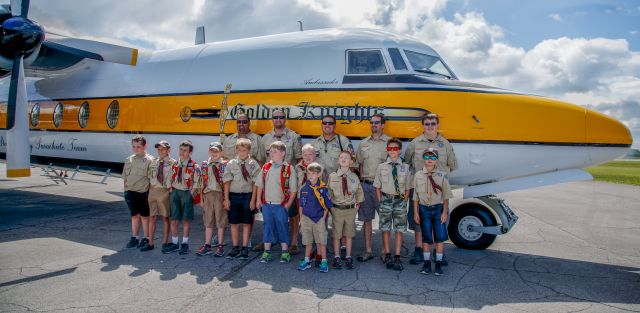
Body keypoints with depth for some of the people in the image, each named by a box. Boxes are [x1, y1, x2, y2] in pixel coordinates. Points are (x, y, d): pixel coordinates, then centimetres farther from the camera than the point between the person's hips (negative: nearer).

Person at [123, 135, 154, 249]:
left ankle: (146, 238, 18)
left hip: (143, 193, -5)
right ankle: (135, 237, 25)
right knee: (134, 215, 14)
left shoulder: (149, 160, -8)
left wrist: (150, 194, -12)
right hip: (130, 192, 5)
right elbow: (125, 177, 15)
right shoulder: (129, 160, 9)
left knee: (144, 216, 6)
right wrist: (126, 190, 10)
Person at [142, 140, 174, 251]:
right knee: (152, 217, 7)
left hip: (165, 191, -4)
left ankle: (165, 242, 17)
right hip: (153, 191, 5)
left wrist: (171, 188, -11)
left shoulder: (172, 163, -4)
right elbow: (150, 177, 17)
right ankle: (150, 243, 14)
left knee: (165, 217, 5)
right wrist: (150, 186, 5)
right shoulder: (154, 162, 11)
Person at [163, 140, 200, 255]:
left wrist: (191, 194, -11)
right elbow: (170, 180, 14)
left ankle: (185, 244, 14)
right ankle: (174, 243, 16)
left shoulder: (194, 166, -5)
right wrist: (171, 191, 4)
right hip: (175, 192, 4)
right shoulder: (174, 164, 9)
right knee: (174, 219, 5)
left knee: (186, 220, 3)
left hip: (187, 193, -4)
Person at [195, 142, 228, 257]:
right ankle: (207, 245, 20)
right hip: (207, 194, 4)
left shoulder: (225, 165, -1)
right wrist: (201, 198, 7)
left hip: (220, 194, -4)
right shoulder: (204, 165, 11)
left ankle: (220, 246, 12)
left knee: (220, 221, 3)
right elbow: (201, 182, 12)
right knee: (208, 221, 11)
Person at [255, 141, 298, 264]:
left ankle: (285, 252, 17)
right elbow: (259, 184, 12)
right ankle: (266, 252, 20)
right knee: (267, 226, 10)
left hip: (281, 205, -3)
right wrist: (258, 200, 6)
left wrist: (288, 204, -8)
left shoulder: (289, 168, -7)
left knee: (282, 227, 5)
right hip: (266, 204, 4)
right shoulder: (266, 167, 6)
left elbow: (293, 189, -5)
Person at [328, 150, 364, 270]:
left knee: (349, 234, 10)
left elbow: (360, 192, 14)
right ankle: (337, 258, 19)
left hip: (351, 209, 1)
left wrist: (357, 203, 8)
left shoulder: (354, 177, 0)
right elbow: (329, 193, 4)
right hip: (337, 209, -1)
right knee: (336, 234, 6)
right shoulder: (332, 176, -4)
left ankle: (348, 258, 21)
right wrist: (331, 206, 0)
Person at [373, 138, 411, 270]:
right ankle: (387, 256, 15)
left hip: (400, 200, 0)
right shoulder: (381, 167, 4)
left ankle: (397, 257, 10)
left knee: (400, 229, 1)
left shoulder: (405, 168, 3)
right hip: (386, 199, 0)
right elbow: (377, 187, 7)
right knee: (386, 228, 4)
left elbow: (407, 188, 6)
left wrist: (404, 202, -1)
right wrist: (381, 202, 0)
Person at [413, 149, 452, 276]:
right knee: (426, 237, 8)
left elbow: (446, 196, 0)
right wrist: (416, 213, 2)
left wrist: (445, 212, -5)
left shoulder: (442, 175, -1)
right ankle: (426, 263, 20)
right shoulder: (418, 175, 1)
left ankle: (438, 264, 17)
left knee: (439, 237, 4)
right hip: (424, 209, 1)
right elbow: (416, 196, 4)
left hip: (439, 208, -1)